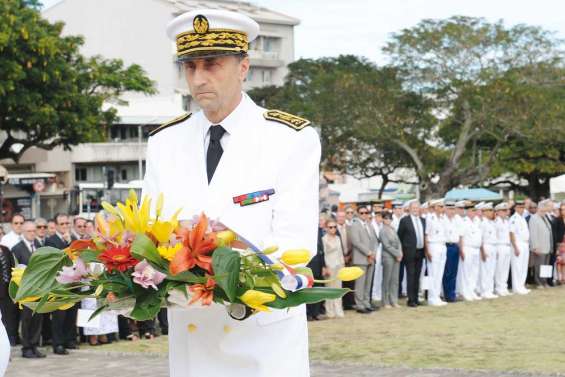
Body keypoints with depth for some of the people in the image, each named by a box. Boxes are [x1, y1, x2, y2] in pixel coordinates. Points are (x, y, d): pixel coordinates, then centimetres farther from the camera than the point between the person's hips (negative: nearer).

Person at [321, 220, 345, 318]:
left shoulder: (337, 238, 13)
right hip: (330, 266, -6)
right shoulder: (324, 239, -6)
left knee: (338, 288, 5)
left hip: (338, 266, 6)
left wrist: (343, 264, 12)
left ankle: (338, 311, 8)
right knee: (330, 289, -2)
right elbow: (323, 254, -9)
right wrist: (326, 267, -13)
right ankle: (330, 311, 2)